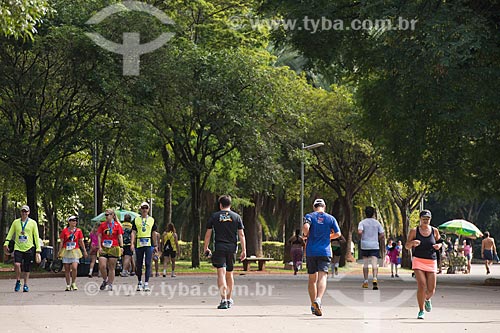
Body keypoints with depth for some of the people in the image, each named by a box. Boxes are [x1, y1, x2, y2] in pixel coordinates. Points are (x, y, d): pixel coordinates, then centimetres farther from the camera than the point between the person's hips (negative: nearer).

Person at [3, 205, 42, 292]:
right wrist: (6, 243, -4)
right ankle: (18, 281, 1)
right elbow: (10, 234, 10)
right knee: (17, 264, -20)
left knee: (27, 269, 2)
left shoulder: (33, 223, 5)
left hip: (29, 248, 0)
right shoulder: (16, 222, 8)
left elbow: (36, 237, 6)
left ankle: (26, 285, 18)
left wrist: (38, 250, 1)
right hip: (18, 247, 0)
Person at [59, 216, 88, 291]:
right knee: (67, 269, 3)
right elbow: (61, 242, 5)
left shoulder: (78, 231, 6)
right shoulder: (64, 231, 3)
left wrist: (85, 251, 10)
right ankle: (68, 285, 12)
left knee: (74, 268, -16)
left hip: (75, 251, 0)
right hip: (66, 251, 0)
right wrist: (59, 252, 0)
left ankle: (73, 283, 2)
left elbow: (81, 242, 11)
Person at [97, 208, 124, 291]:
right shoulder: (102, 225, 8)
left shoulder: (117, 225, 2)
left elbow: (120, 236, 1)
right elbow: (99, 236, 7)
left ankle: (110, 284, 9)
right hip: (103, 249, 2)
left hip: (114, 248, -2)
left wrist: (121, 246, -11)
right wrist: (100, 247, -3)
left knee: (111, 268, 2)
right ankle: (105, 280, 13)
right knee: (102, 266, -10)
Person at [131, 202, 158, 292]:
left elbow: (154, 233, 11)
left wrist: (155, 245, 10)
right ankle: (139, 282, 22)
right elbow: (133, 232, 4)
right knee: (138, 264, 7)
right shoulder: (136, 220, 7)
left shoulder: (151, 220, 9)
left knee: (148, 264, -8)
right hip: (139, 244, 1)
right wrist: (132, 244, -8)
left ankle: (146, 284, -8)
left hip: (149, 244, -1)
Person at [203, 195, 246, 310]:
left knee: (221, 273, -8)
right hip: (232, 248, 3)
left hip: (219, 247, -3)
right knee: (229, 274, 16)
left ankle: (223, 300, -22)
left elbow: (208, 234, 4)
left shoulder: (214, 216, 3)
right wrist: (244, 250, 5)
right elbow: (241, 235, 3)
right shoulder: (236, 217, 7)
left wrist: (205, 248, 15)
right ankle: (229, 299, 25)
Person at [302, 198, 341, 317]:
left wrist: (306, 235, 3)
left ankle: (313, 306, 17)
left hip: (311, 251, 1)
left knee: (312, 279, 11)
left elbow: (305, 227, -17)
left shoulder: (309, 216, 2)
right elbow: (337, 234, 6)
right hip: (325, 251, -1)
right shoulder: (330, 218, 7)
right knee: (322, 277, -11)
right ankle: (318, 299, -35)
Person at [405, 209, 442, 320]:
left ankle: (427, 299, 38)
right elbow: (407, 246, 4)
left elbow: (439, 242, 20)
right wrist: (412, 243, -19)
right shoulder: (414, 231, 0)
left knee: (431, 289, 1)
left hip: (431, 262, 2)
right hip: (418, 261, -2)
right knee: (421, 285, -16)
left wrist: (438, 245, -4)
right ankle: (421, 311, -4)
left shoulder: (434, 231, 6)